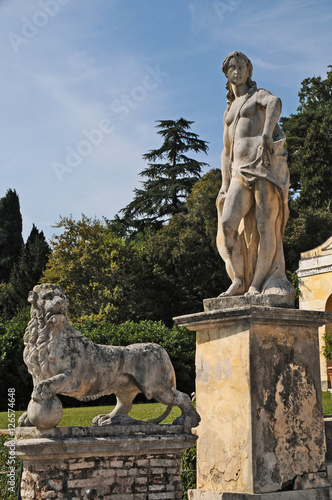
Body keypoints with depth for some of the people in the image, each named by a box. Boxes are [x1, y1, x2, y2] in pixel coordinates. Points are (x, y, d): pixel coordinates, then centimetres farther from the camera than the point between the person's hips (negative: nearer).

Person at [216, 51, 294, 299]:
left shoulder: (260, 95, 9)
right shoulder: (229, 110, 28)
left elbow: (276, 103, -18)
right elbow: (227, 152, 27)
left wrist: (267, 133, -36)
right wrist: (225, 187, 17)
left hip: (266, 164, -5)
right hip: (241, 172, 5)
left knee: (266, 225, -11)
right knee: (228, 224, -11)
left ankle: (259, 284, -7)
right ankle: (239, 280, -4)